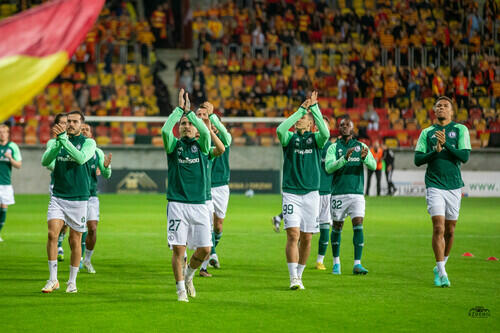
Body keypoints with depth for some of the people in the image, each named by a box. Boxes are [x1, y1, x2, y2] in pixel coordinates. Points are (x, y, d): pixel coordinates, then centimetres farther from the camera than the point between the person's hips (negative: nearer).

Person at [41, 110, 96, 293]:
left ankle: (72, 282, 17)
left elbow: (81, 158, -22)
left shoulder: (88, 142, -2)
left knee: (75, 241, 3)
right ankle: (53, 280, -6)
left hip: (78, 199, -2)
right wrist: (58, 142, -19)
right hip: (58, 197, 2)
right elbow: (45, 161, -6)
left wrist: (63, 139, -25)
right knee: (52, 233, -13)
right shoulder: (59, 141, 8)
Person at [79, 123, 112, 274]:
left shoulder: (97, 152, 7)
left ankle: (87, 259, 14)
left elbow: (106, 175, 6)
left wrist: (106, 166, -17)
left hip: (91, 195, 2)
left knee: (92, 229, -4)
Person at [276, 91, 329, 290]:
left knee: (306, 238, 5)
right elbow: (280, 130, -18)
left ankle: (299, 275, 19)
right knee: (293, 235, -12)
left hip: (311, 193, 1)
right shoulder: (290, 138, 5)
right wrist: (300, 109, -16)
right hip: (291, 193, -1)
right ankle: (293, 279, -15)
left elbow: (326, 133, -19)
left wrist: (314, 108, -19)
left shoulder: (315, 139, 5)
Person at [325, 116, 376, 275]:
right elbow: (329, 167, -12)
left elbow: (373, 165, -3)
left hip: (357, 193, 1)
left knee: (358, 226, -10)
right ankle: (336, 262, 21)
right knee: (337, 228, 6)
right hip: (338, 193, -1)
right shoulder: (333, 147, 3)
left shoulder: (361, 146, 8)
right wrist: (345, 158, -28)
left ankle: (357, 264, -12)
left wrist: (365, 157, -26)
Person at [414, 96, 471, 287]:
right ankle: (441, 273, -14)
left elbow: (465, 156, -6)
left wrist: (445, 144, -17)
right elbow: (418, 160, 3)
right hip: (434, 186, -1)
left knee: (450, 229, 7)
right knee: (438, 227, -13)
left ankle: (440, 266, 26)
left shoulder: (460, 130, 5)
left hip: (454, 186, 1)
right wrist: (435, 151, -13)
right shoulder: (427, 133, 8)